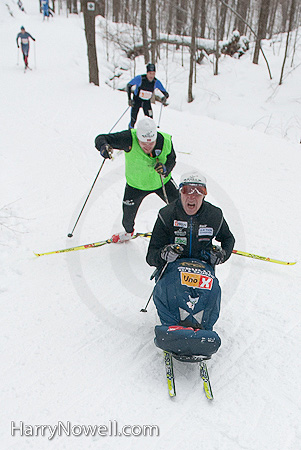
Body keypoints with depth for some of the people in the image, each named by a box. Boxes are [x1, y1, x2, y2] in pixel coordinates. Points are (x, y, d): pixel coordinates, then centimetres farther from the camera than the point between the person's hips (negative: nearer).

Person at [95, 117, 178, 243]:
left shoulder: (165, 141, -25)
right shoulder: (129, 139, -33)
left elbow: (172, 159, -7)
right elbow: (101, 138, -29)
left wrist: (165, 169, -29)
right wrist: (103, 146, -52)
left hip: (162, 181, 1)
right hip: (136, 184, -1)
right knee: (128, 214, 8)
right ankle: (128, 231, 46)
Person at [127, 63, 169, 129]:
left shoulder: (156, 82, -17)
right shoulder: (140, 78, -24)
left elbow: (166, 94, -10)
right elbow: (128, 85, -11)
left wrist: (165, 98, -34)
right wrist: (129, 99, -19)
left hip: (147, 102, 2)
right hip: (136, 101, -2)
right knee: (133, 120, -4)